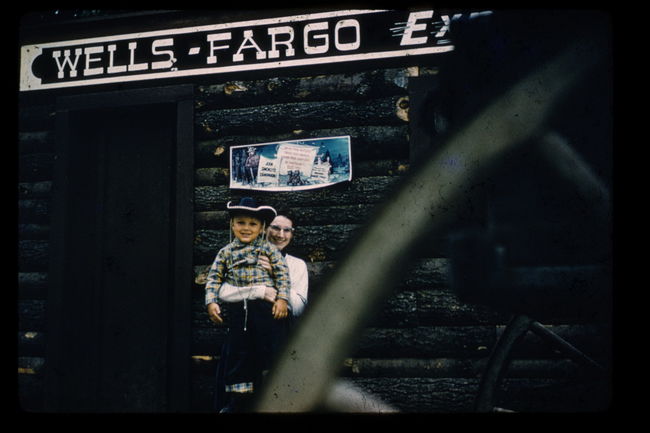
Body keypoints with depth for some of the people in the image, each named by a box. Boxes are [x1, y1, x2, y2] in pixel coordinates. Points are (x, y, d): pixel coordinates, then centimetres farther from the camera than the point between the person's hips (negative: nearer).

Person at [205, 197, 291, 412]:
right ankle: (238, 401, 19)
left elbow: (283, 274, 0)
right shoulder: (226, 252, 13)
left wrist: (282, 299, -11)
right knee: (237, 354, 8)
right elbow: (214, 278, 10)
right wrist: (211, 302, -3)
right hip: (238, 310, 3)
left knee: (269, 352, 0)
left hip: (267, 308, -2)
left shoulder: (268, 249, 6)